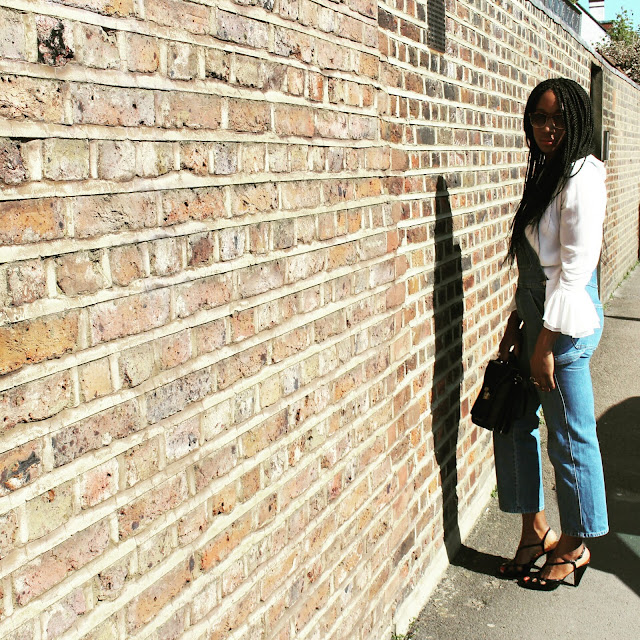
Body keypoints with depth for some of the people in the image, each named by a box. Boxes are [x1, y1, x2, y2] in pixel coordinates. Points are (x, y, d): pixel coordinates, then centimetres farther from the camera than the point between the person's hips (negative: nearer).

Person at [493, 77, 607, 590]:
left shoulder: (582, 178, -15)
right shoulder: (545, 172, 13)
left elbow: (574, 269, -19)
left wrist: (545, 345, -18)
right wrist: (516, 323, 13)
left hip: (567, 325, -9)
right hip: (537, 316, 9)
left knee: (571, 440, 4)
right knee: (514, 423, 14)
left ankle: (575, 547, 22)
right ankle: (536, 531, 30)